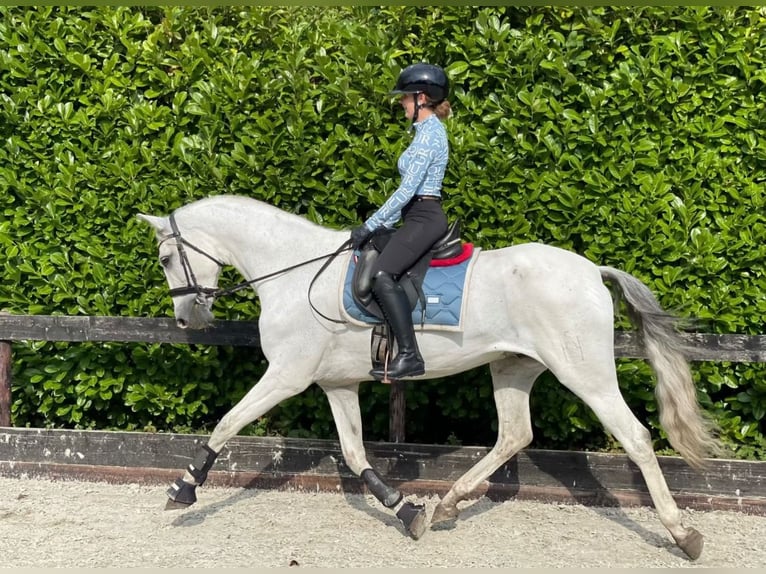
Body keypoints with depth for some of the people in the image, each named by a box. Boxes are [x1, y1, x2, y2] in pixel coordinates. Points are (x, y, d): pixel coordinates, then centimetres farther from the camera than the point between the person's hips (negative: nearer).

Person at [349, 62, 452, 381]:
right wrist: (382, 223, 17)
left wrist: (370, 226, -15)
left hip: (424, 218, -11)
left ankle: (410, 356, -30)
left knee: (383, 275, -27)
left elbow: (407, 189, -19)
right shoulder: (429, 131, 18)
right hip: (421, 217, 11)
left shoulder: (428, 133, -13)